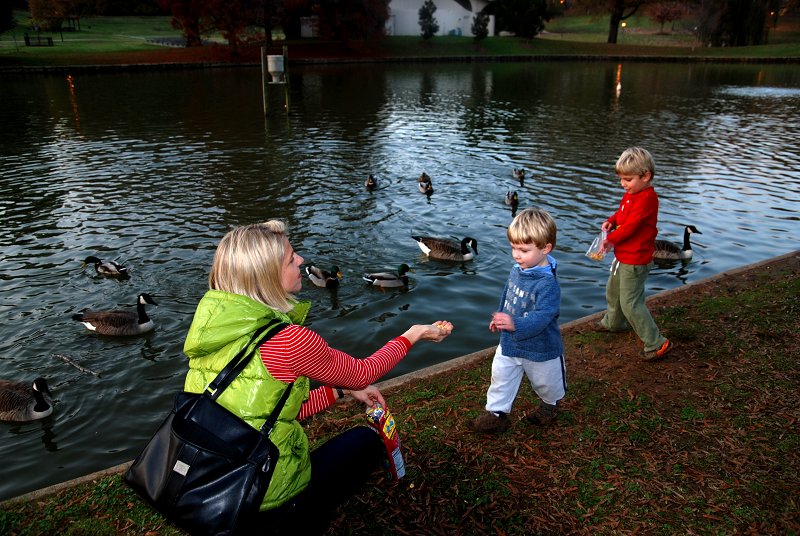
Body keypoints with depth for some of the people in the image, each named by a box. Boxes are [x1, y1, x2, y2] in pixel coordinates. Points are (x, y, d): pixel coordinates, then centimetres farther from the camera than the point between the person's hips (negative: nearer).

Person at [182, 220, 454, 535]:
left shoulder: (214, 326, -1)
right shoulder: (287, 340, -23)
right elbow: (361, 373, -5)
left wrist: (342, 391, 11)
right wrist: (412, 335, 9)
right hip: (266, 508, -7)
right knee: (366, 441, 14)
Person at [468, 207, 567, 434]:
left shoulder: (547, 283, -34)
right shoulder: (517, 269, -8)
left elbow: (542, 317, -41)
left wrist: (515, 324, -54)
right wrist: (500, 317, 16)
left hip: (540, 349, -6)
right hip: (509, 343, 6)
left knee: (545, 382, 23)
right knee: (500, 378, 15)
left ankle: (549, 404, 52)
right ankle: (496, 413, 32)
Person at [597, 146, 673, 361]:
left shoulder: (646, 199, -24)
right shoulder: (632, 193, 6)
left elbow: (630, 226, -26)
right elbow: (622, 213, 17)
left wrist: (611, 239, -15)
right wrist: (611, 222, -3)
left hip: (635, 261, -10)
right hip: (622, 256, 10)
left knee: (630, 303, -6)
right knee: (613, 291, 27)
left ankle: (656, 343, 4)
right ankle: (614, 322, 52)